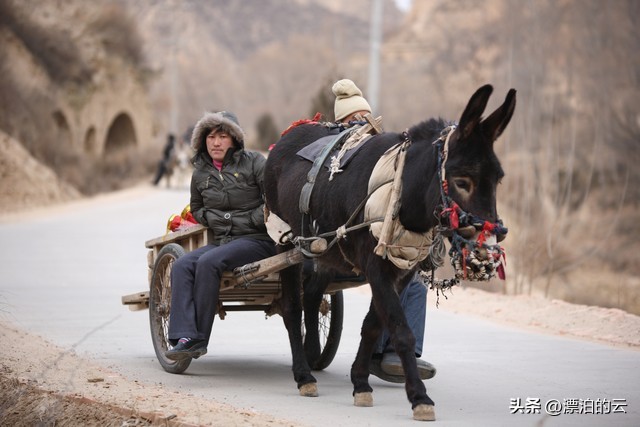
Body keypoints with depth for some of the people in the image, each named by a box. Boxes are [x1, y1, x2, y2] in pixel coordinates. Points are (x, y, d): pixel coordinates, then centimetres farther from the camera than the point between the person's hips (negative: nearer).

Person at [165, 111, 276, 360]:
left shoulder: (253, 162, -2)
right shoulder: (200, 173, 14)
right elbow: (196, 209, 28)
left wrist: (252, 220, -13)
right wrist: (211, 219, 8)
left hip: (256, 239, -6)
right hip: (222, 241, 6)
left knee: (208, 262, -30)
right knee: (181, 266, -20)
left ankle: (199, 338, -24)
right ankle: (185, 338, -32)